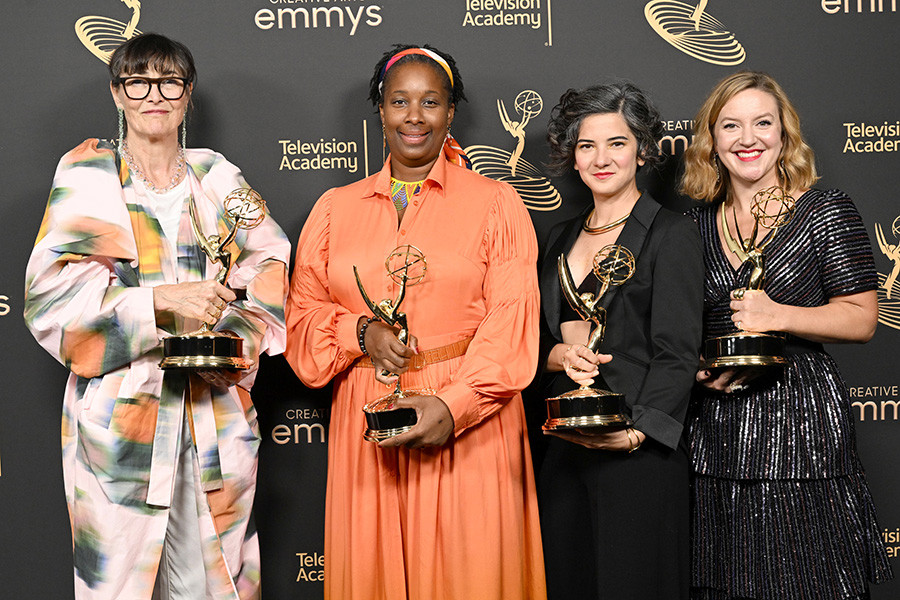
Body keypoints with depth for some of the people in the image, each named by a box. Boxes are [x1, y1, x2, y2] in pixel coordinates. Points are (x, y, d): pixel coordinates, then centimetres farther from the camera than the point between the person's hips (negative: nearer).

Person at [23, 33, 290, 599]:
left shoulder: (218, 177, 12)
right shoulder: (89, 175, 2)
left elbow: (269, 264, 11)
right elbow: (53, 293, -7)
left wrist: (237, 332, -8)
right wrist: (162, 301, -18)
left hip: (217, 416, 3)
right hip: (119, 410, -3)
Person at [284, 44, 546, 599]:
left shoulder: (496, 204, 3)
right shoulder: (336, 208, 13)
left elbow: (510, 323, -5)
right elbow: (303, 314, 11)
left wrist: (452, 405, -18)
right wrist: (361, 332, -9)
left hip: (468, 422, -2)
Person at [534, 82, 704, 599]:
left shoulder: (671, 233, -4)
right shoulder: (563, 238, 15)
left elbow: (677, 354, -11)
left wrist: (635, 432, -23)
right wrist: (559, 355, -6)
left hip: (639, 450, -6)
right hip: (566, 449, 6)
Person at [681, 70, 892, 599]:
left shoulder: (827, 210, -1)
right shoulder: (695, 224, 10)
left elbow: (862, 319, -4)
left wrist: (777, 316, -17)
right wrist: (698, 367, -2)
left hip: (803, 423, -3)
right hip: (714, 432, 4)